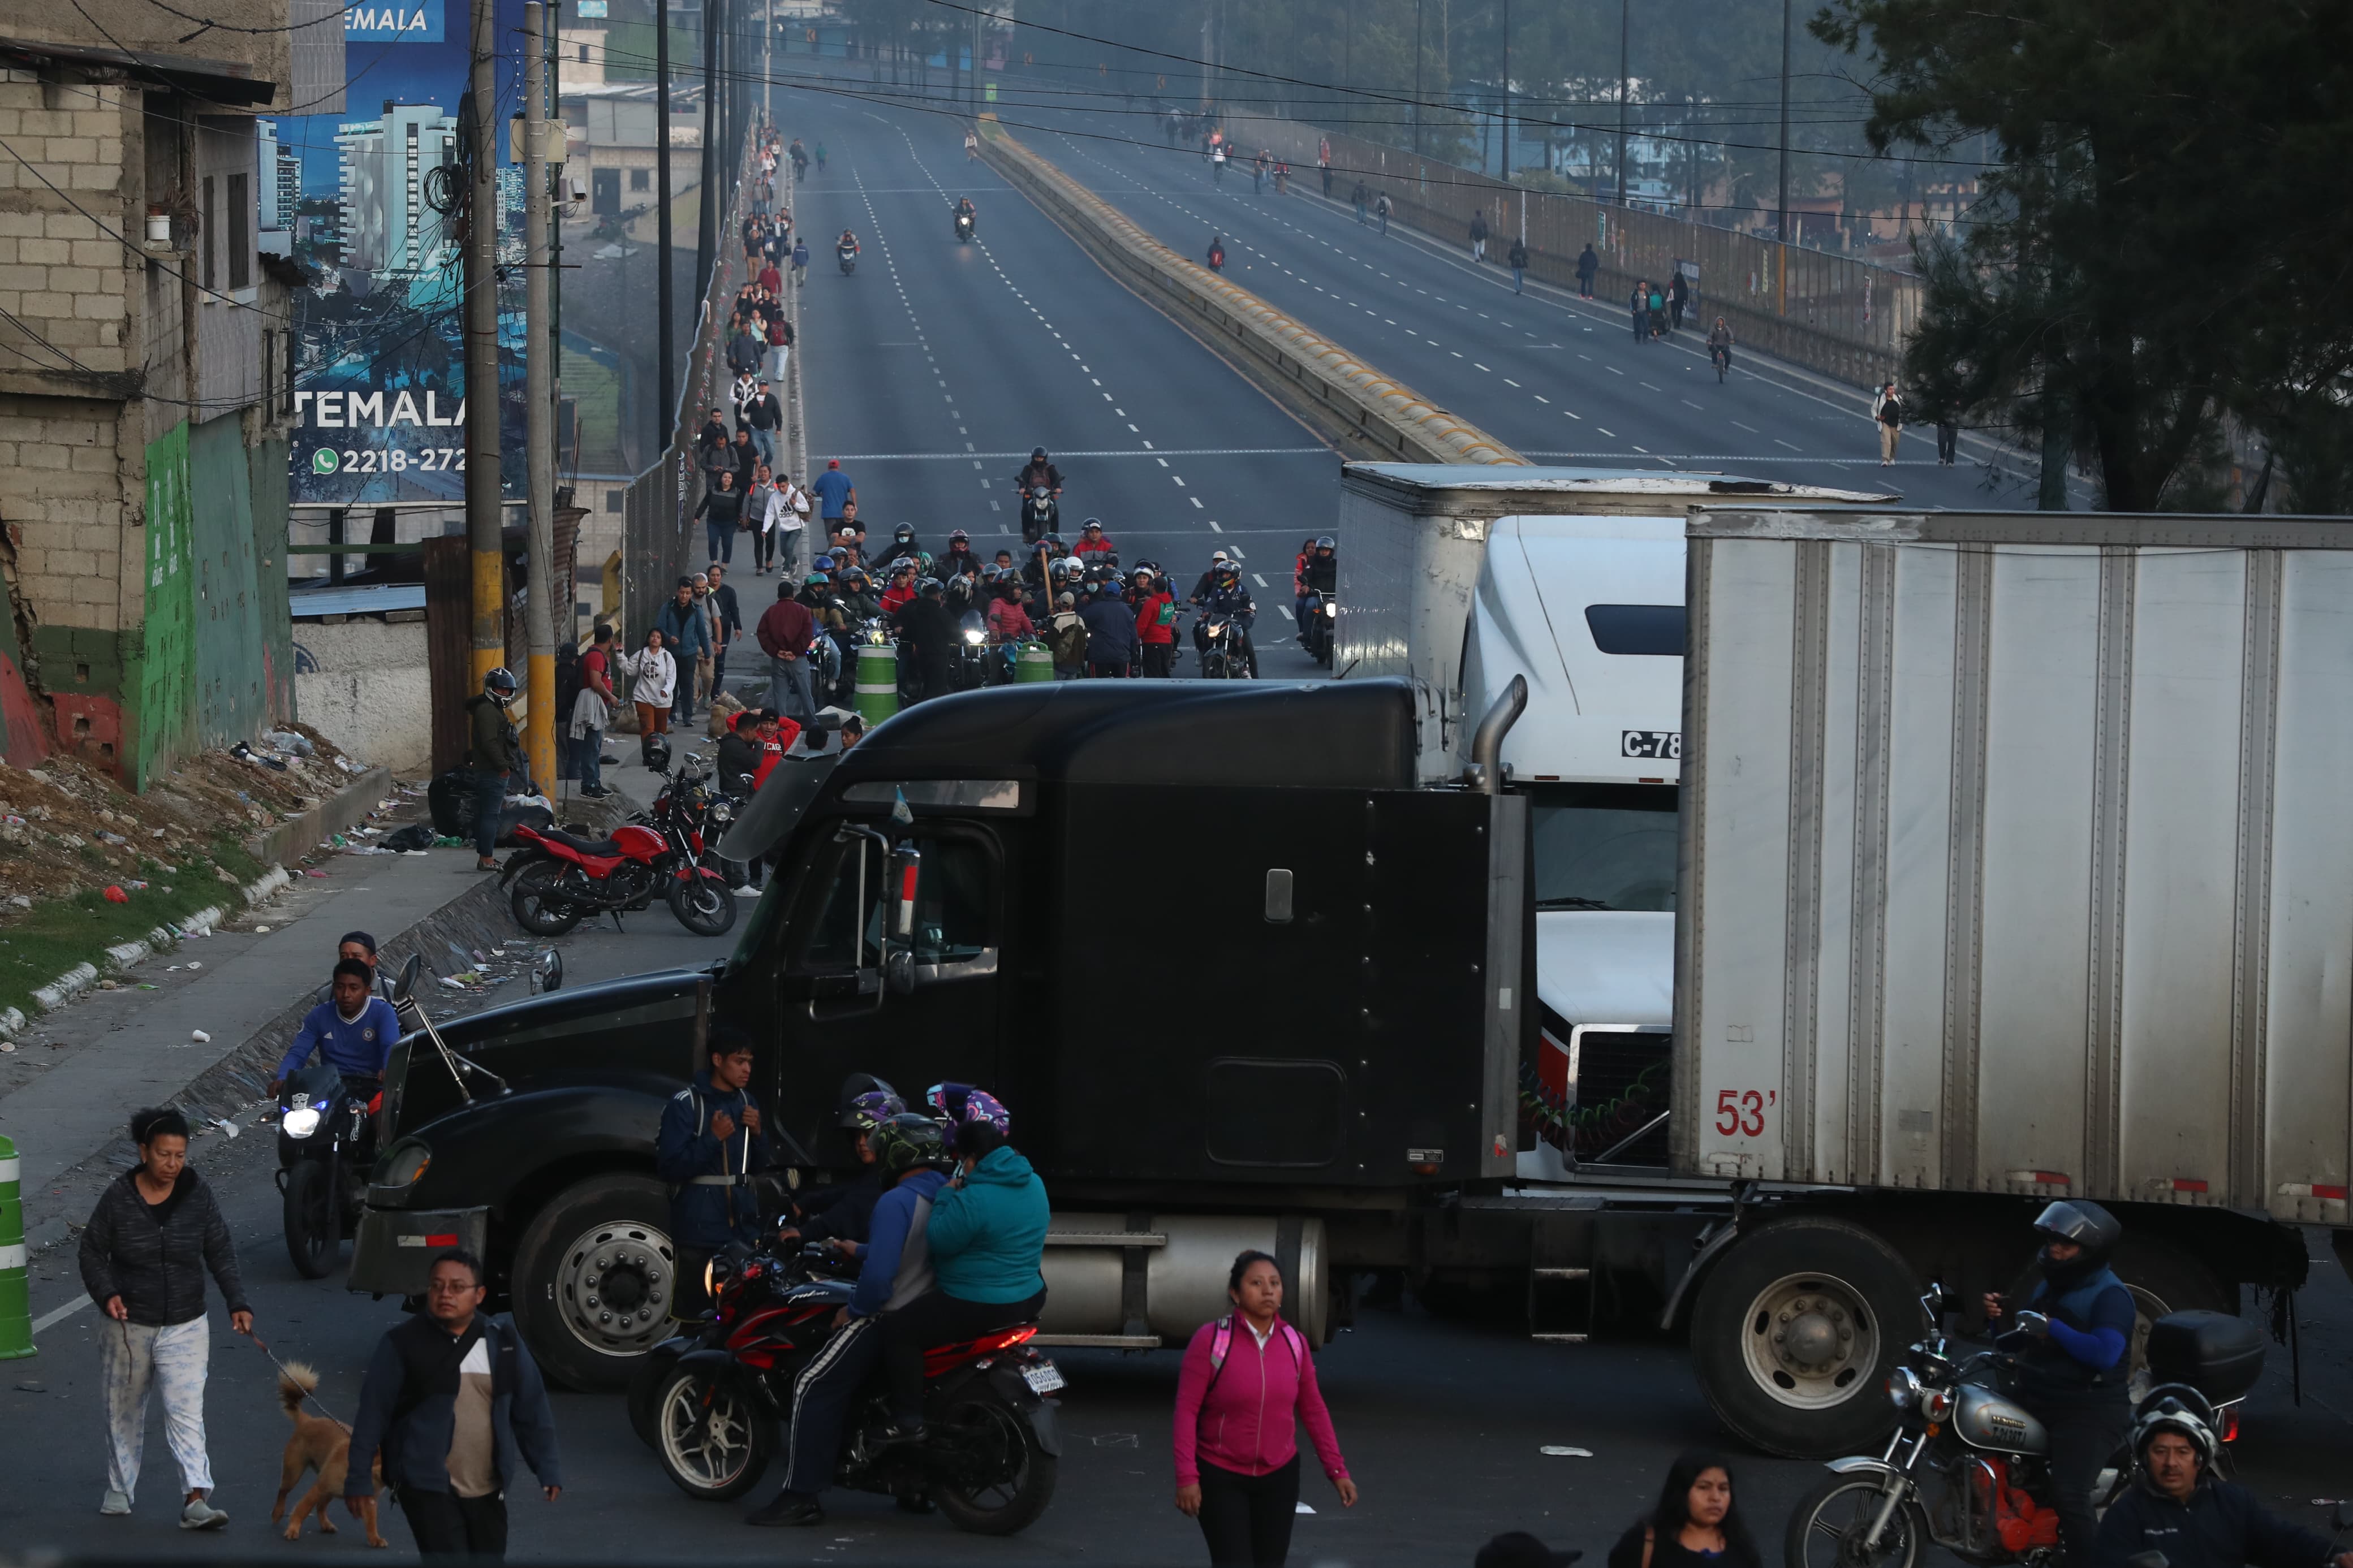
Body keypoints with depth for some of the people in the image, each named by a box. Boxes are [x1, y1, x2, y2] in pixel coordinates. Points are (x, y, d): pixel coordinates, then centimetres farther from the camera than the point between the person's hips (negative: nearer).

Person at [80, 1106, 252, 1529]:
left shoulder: (198, 1196, -4)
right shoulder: (119, 1197, -8)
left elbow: (221, 1253, 0)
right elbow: (92, 1251, -2)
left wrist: (238, 1303, -11)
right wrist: (107, 1294, -19)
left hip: (185, 1327, 0)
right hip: (129, 1327, 0)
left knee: (186, 1410, -11)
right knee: (124, 1411, 14)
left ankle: (196, 1499, -18)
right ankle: (120, 1490, 33)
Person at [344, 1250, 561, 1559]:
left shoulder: (502, 1341, 5)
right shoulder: (402, 1344, -7)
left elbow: (531, 1409, 10)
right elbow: (372, 1413, -5)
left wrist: (548, 1471, 6)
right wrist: (358, 1478, -7)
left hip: (488, 1490, 5)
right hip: (427, 1486, -5)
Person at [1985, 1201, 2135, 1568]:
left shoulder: (2109, 1295, -12)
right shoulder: (2047, 1286, 16)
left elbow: (2104, 1354, -27)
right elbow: (2018, 1344, 23)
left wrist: (2053, 1328, -25)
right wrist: (1999, 1318, 3)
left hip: (2088, 1413, -9)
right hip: (2035, 1401, 9)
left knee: (2070, 1497, -25)